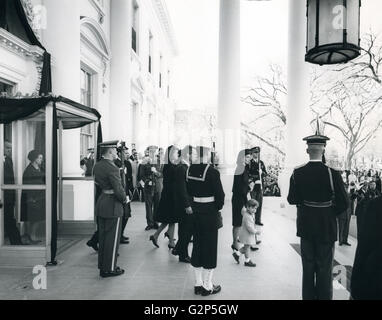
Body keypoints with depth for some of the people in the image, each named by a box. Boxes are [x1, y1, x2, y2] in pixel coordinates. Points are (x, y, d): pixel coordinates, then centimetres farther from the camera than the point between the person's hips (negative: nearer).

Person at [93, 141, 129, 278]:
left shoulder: (97, 166, 6)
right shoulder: (112, 168, -21)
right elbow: (118, 189, -22)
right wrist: (125, 199, -5)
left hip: (101, 202, 9)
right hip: (113, 205, -9)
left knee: (103, 236, 18)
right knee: (112, 238, 3)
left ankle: (102, 265, 30)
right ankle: (109, 269, 13)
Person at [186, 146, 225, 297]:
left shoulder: (190, 170, 1)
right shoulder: (212, 171, -19)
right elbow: (219, 195, -17)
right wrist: (218, 207, 0)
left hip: (196, 211, 6)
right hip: (210, 212, -6)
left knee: (197, 245, 15)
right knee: (210, 246, 6)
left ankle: (198, 284, 26)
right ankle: (207, 286, 17)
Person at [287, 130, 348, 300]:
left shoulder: (297, 173, -8)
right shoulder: (333, 174, -16)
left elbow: (292, 200, -4)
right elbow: (343, 203, -14)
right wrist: (330, 213, 3)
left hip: (306, 227, 3)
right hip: (326, 227, -3)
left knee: (308, 267, 17)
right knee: (325, 269, 10)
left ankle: (308, 296, 29)